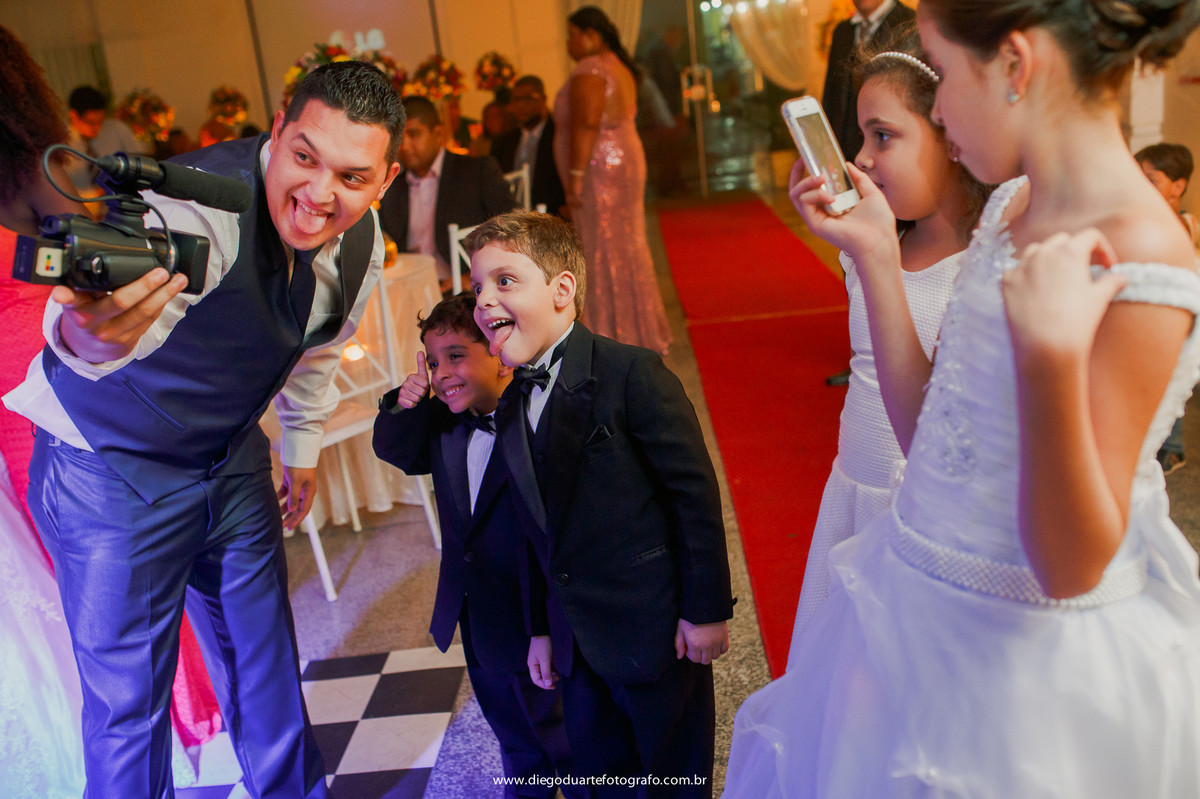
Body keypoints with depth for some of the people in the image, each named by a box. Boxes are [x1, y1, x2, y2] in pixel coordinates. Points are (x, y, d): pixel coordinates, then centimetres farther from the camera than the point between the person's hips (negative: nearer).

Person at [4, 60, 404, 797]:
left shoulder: (361, 244, -9)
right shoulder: (200, 203, -31)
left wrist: (304, 449, 18)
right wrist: (89, 333, -75)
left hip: (233, 460, 6)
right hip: (109, 465, -5)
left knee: (266, 664, 17)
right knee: (127, 696, 1)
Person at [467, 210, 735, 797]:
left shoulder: (631, 374, -16)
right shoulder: (510, 410, 7)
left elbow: (695, 492, -16)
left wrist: (707, 610, -13)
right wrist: (541, 630, 14)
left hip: (656, 631, -7)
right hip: (578, 644, 7)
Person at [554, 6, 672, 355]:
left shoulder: (589, 71, -14)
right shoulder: (619, 67, 17)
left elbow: (586, 125, -24)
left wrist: (575, 176, -25)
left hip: (600, 170, -10)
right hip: (624, 163, 10)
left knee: (604, 251, -4)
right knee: (626, 247, 15)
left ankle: (619, 340, 1)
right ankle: (640, 330, 23)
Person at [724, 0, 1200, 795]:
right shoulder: (1012, 203, 2)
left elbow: (1071, 566, -24)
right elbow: (926, 429, 3)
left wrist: (1051, 360, -37)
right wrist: (875, 256, 0)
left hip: (1027, 657, -8)